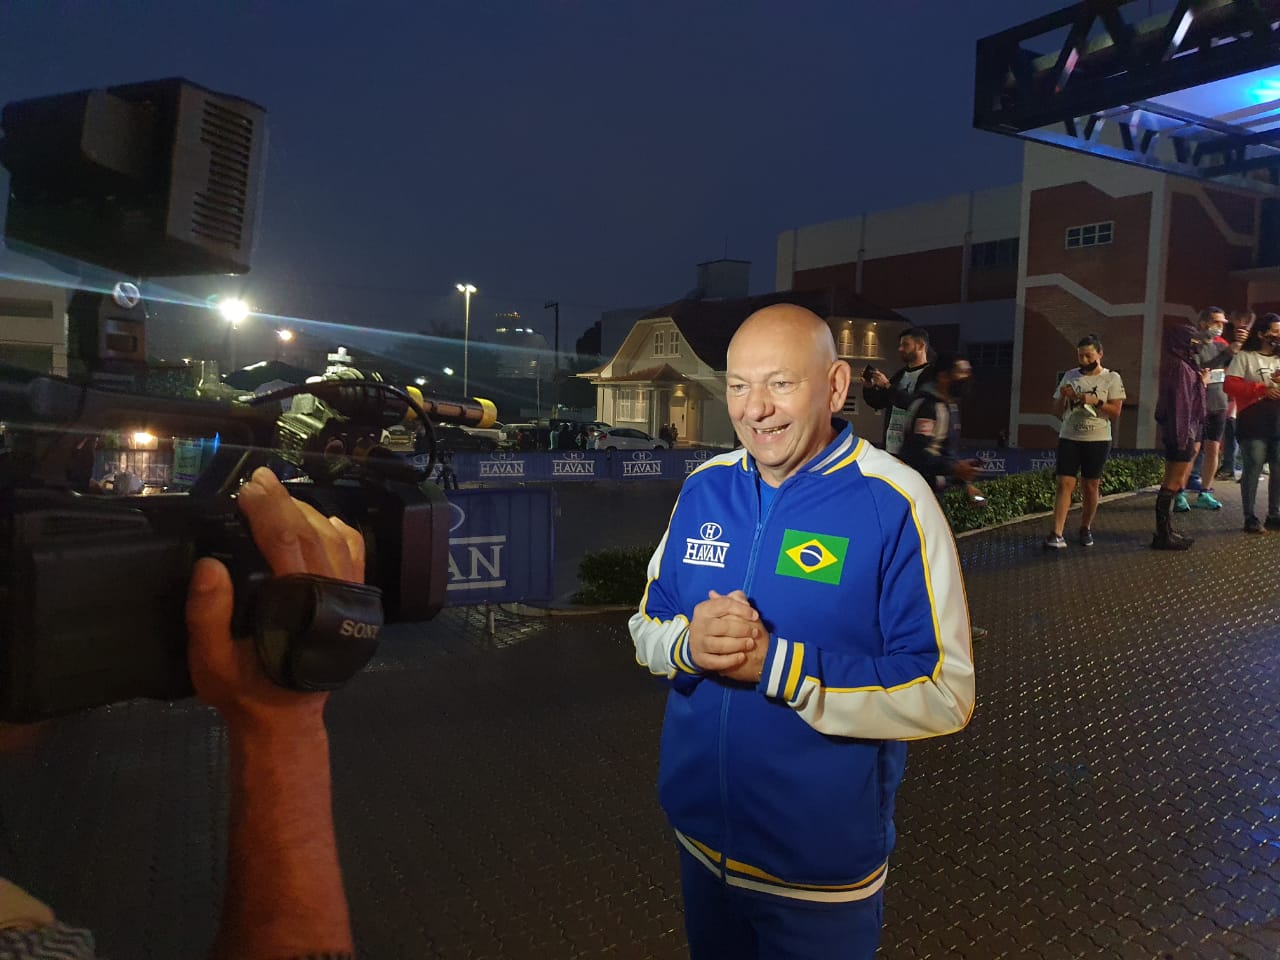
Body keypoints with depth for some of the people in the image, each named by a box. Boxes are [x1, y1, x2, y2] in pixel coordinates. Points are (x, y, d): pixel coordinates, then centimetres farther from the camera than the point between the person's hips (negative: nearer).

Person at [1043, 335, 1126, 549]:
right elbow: (1058, 412, 13)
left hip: (1097, 440, -1)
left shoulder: (1112, 378, 2)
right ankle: (1057, 535, -13)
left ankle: (1085, 529, 23)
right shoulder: (1069, 376, 10)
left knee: (1090, 486, 6)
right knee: (1065, 484, -7)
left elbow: (1116, 412, -4)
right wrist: (1064, 397, -7)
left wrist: (1095, 401, -18)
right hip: (1069, 438, 2)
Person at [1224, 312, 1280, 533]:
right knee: (1253, 468, -5)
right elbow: (1230, 385, -9)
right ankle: (1249, 517, 1)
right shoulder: (1245, 356, 2)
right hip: (1253, 422, -5)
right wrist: (1262, 389, -14)